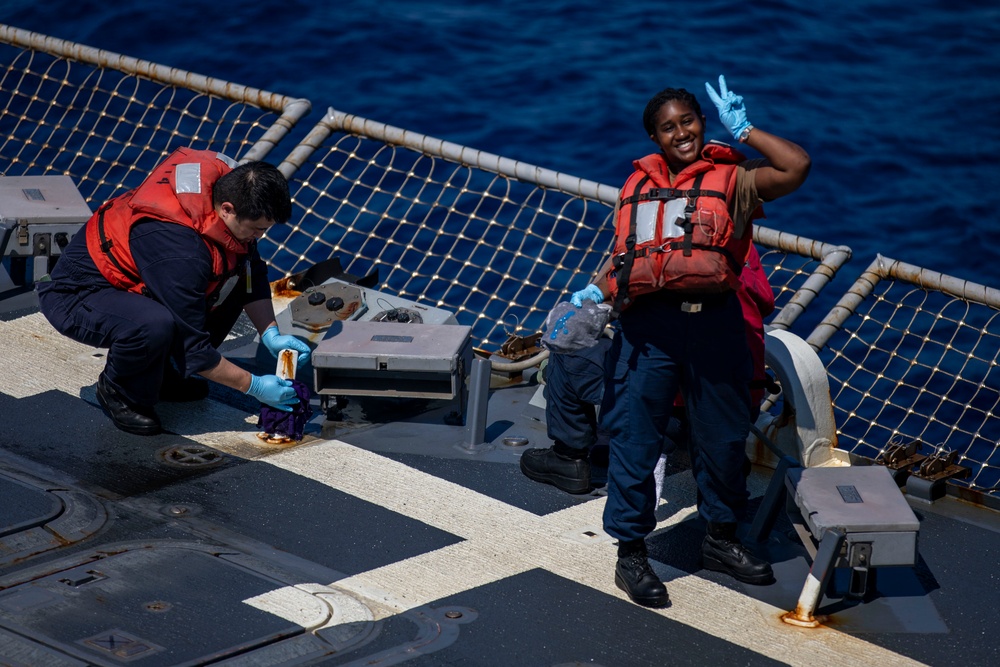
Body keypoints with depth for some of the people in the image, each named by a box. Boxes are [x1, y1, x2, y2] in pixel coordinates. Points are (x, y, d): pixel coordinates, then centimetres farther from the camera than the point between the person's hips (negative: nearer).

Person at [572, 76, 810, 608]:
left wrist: (741, 129, -3)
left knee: (722, 437, 12)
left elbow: (796, 168, -9)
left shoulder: (731, 180, 6)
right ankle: (630, 554, 12)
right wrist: (592, 294, 5)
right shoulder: (639, 185, 17)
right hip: (648, 324, 1)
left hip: (712, 322, -1)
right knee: (635, 439, 0)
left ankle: (721, 539, 32)